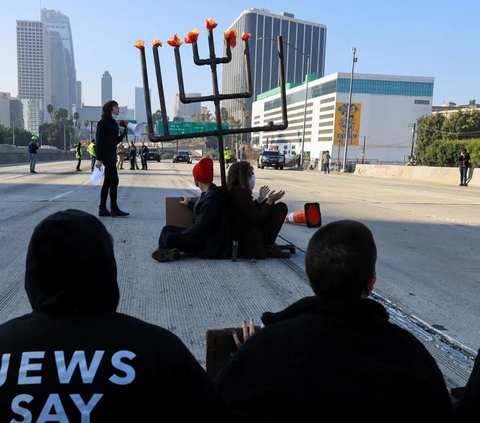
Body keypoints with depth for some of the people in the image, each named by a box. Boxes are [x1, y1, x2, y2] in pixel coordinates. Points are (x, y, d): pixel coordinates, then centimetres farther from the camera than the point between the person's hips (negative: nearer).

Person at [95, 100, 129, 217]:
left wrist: (123, 133, 4)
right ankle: (114, 209, -6)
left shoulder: (114, 123, 16)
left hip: (111, 155, 9)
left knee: (108, 182, 9)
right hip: (106, 155, -9)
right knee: (114, 181, -10)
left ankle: (102, 209, 13)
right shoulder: (103, 123, -9)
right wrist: (98, 158, -20)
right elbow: (99, 141, -14)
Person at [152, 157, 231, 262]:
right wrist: (190, 204, 39)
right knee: (167, 229, 9)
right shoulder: (209, 193, 7)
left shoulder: (212, 199, -25)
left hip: (210, 245, -11)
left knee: (170, 238, -24)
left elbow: (200, 227, -25)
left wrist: (180, 235, -13)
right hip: (204, 235, 11)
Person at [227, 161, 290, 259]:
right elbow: (257, 219, -20)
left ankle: (268, 244, 15)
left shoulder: (232, 191, 7)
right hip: (246, 239, -10)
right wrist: (270, 201, -12)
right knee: (281, 208, -7)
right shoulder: (241, 194, -22)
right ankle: (268, 247, -3)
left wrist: (260, 199, 15)